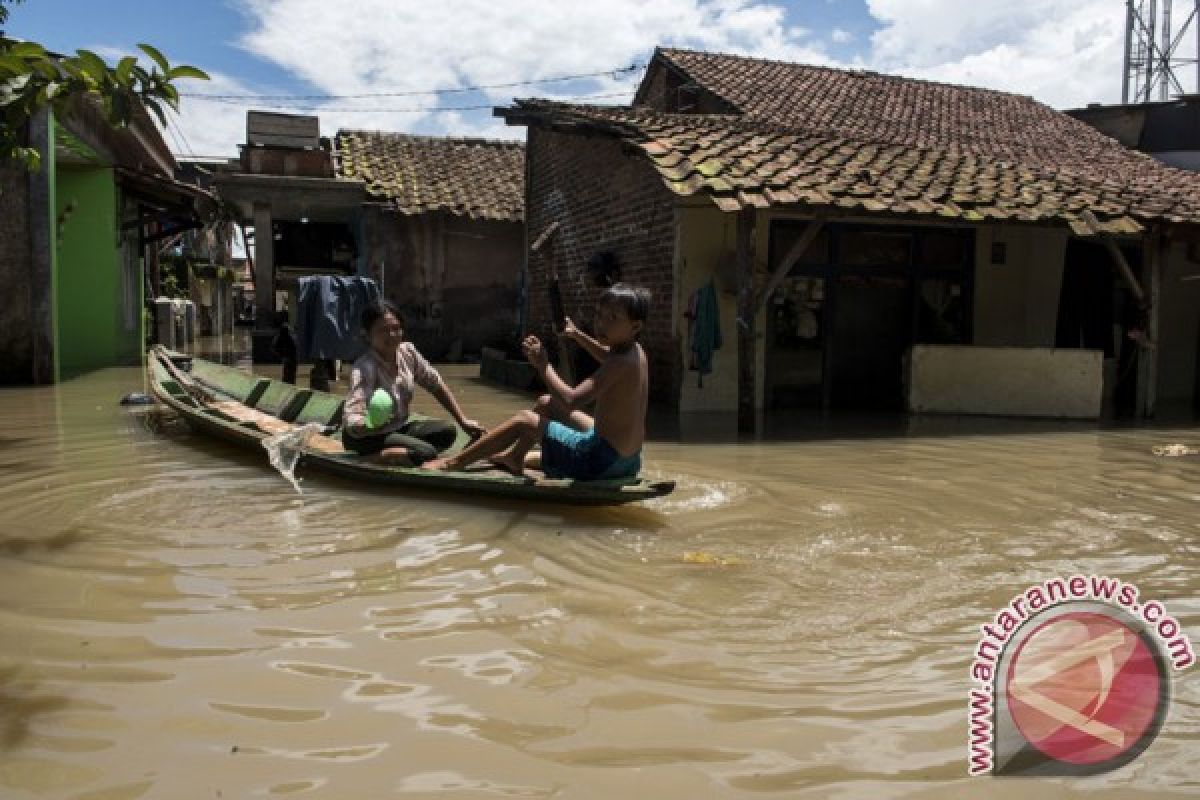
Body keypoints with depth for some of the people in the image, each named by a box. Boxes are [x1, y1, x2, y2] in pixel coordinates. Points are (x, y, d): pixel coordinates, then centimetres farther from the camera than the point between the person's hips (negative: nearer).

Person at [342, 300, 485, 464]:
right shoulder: (364, 368, -26)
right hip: (367, 436, -8)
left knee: (447, 431, -14)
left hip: (398, 429, 8)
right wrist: (371, 424, -58)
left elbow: (436, 385, 5)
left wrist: (463, 421, 3)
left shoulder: (407, 351, -7)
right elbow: (353, 426, -34)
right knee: (425, 452, -28)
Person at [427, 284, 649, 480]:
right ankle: (514, 458, 42)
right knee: (545, 403, 22)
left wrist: (543, 366, -22)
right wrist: (577, 335, 28)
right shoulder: (635, 351, 3)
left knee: (524, 420, 1)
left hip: (604, 462, -9)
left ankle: (455, 463, 14)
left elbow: (569, 401, -33)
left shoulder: (622, 363, -25)